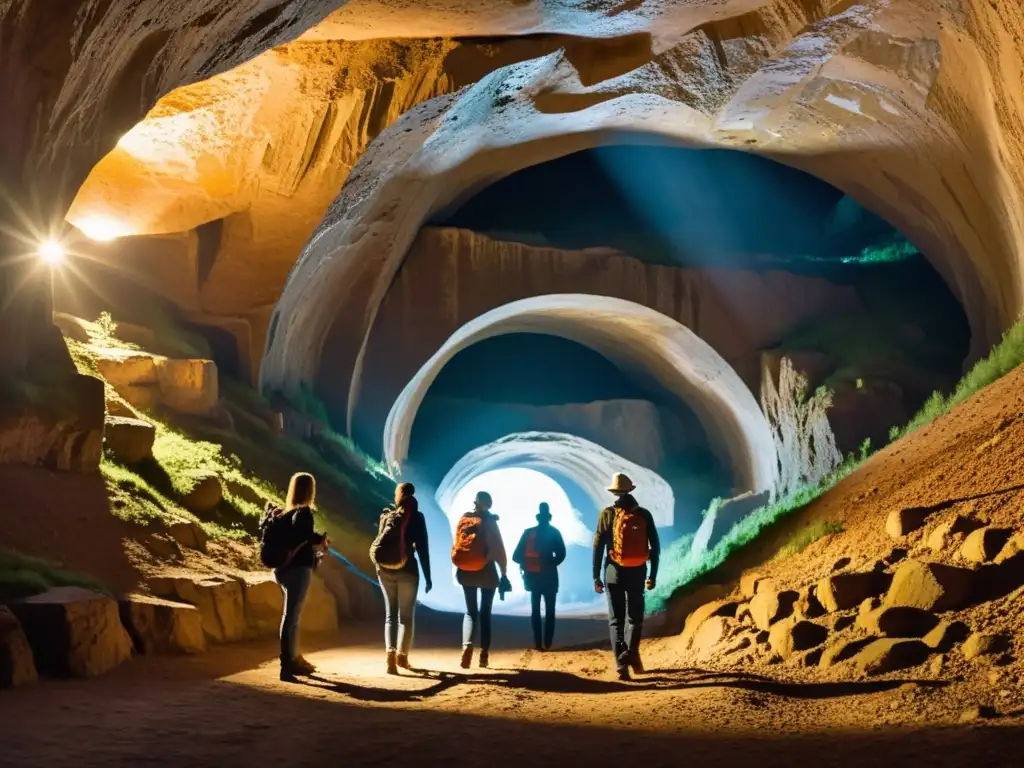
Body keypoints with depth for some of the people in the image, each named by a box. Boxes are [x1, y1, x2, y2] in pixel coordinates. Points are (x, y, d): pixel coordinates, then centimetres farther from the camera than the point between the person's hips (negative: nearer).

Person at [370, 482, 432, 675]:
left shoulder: (386, 515, 9)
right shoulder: (416, 517, -2)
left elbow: (380, 542, 13)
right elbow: (422, 548, -5)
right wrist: (427, 577, -2)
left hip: (384, 568, 3)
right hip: (406, 568, -3)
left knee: (390, 613, 7)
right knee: (406, 615, 9)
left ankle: (390, 655, -9)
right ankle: (402, 655, 6)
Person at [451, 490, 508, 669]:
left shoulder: (463, 520, 1)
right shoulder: (489, 522, -9)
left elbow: (457, 545, 5)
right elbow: (498, 549, -10)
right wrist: (504, 574, -4)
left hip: (466, 572, 3)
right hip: (486, 571, -2)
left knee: (471, 611, 9)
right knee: (485, 612, 9)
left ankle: (467, 645, -17)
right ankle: (484, 654, 5)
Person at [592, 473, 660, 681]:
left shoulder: (607, 514, -2)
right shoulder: (644, 514, 4)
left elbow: (598, 547, -5)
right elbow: (655, 547, 3)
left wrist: (596, 577, 0)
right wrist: (652, 576, 10)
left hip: (614, 572, -1)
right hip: (637, 573, 1)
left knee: (616, 619, 7)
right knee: (635, 617, 14)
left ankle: (621, 664, -4)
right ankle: (632, 653, -9)